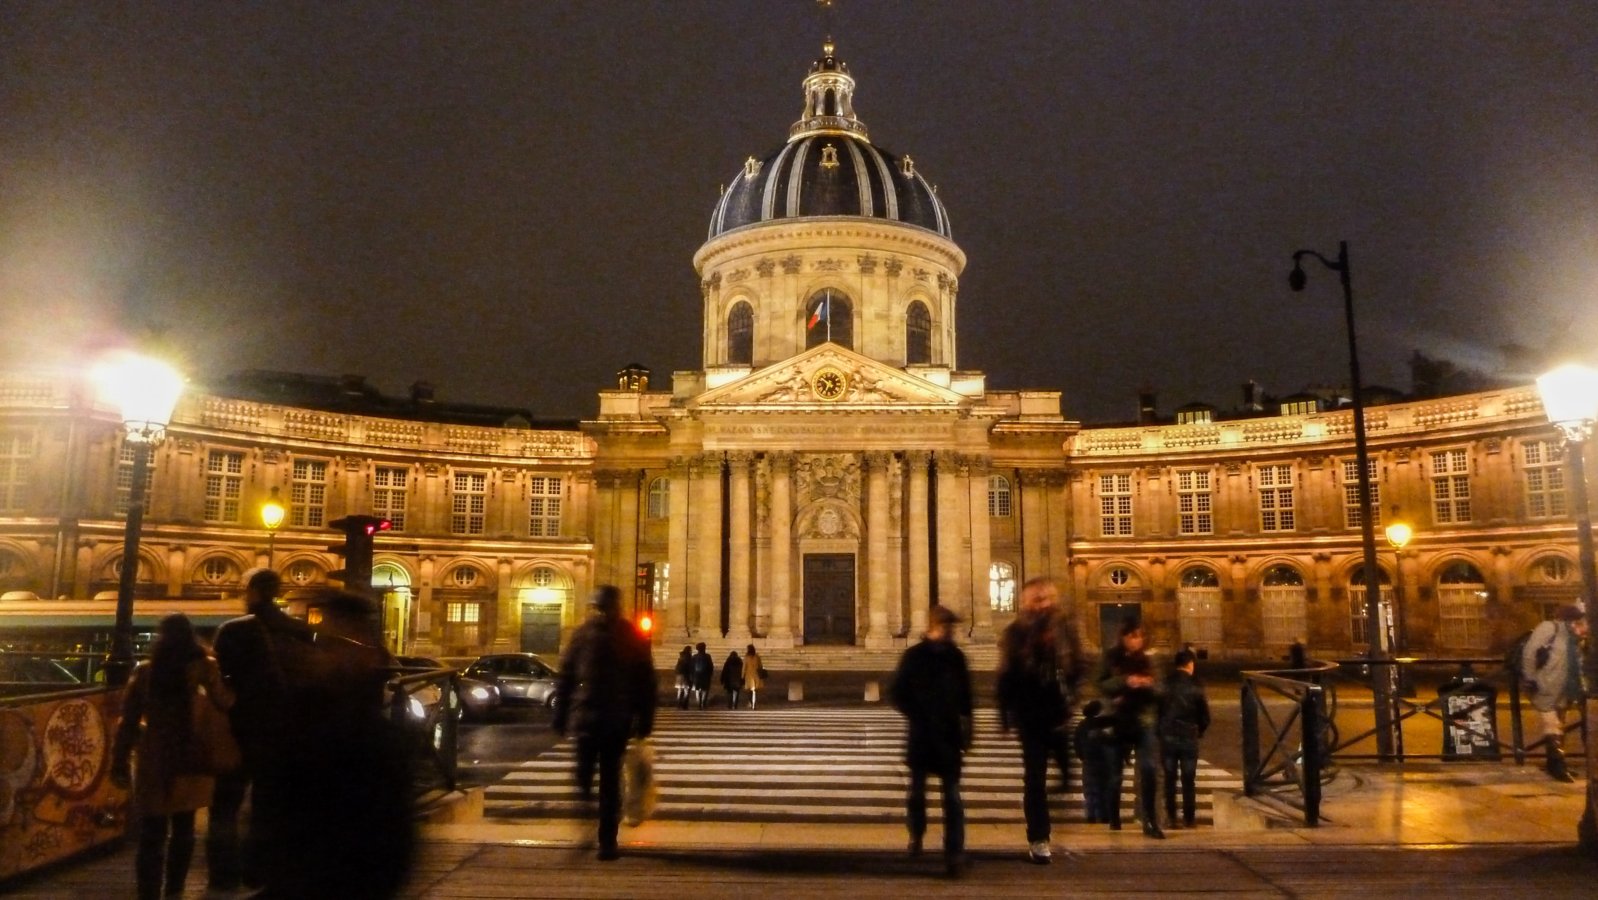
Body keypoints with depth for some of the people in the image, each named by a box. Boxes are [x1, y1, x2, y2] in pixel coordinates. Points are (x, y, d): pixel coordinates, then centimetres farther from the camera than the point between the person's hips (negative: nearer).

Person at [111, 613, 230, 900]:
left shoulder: (144, 671, -2)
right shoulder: (202, 668, -6)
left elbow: (128, 720, -1)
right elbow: (224, 703, 1)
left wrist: (120, 763, 4)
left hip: (153, 761, 0)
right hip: (188, 760, 0)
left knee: (152, 835, 2)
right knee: (183, 828, 17)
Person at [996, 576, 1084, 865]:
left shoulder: (1064, 628, 0)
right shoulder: (1016, 633, -4)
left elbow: (1076, 668, 3)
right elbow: (1006, 676, -3)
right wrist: (1005, 715, -4)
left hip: (1058, 712, 1)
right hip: (1030, 714, -1)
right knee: (1034, 777, 4)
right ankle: (1038, 839, 11)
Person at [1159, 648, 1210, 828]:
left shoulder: (1164, 684, -4)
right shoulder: (1195, 686, -9)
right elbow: (1204, 715, -3)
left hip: (1167, 737, 1)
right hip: (1189, 738, -1)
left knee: (1170, 779, 11)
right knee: (1188, 782, 7)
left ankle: (1171, 817, 13)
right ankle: (1188, 820, 10)